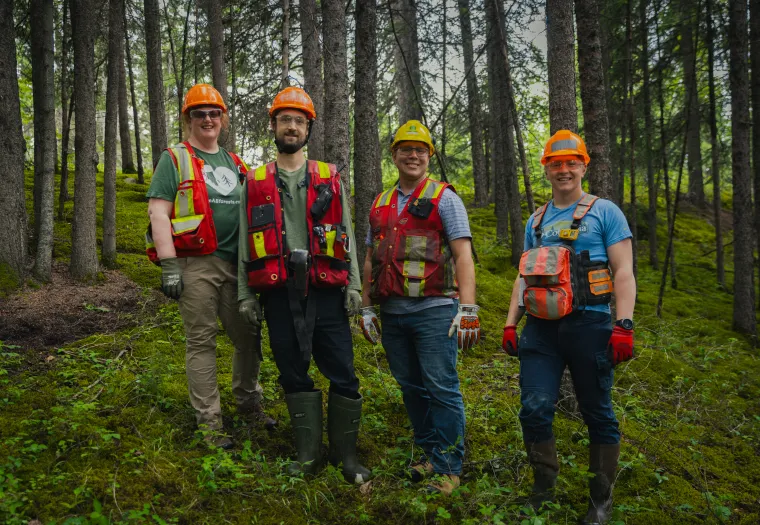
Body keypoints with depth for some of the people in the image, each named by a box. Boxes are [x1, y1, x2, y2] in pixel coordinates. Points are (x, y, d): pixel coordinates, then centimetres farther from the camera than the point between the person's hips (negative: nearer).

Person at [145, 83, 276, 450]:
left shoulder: (234, 163, 19)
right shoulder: (174, 159, 3)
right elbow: (158, 214, -5)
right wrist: (169, 265, -14)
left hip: (236, 263, 5)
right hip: (195, 264, -5)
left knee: (249, 337, 8)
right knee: (201, 341, 1)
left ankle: (249, 405, 28)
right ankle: (209, 421, 11)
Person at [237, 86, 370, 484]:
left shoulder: (330, 179, 11)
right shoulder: (254, 182, 12)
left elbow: (346, 235, 9)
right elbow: (246, 242, 11)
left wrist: (353, 285, 0)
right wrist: (245, 294, 6)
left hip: (325, 290, -1)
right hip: (279, 293, 1)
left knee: (342, 374, 0)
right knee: (293, 373, 9)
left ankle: (346, 453, 17)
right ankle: (308, 453, 23)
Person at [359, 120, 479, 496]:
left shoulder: (444, 199, 0)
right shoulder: (379, 204, 16)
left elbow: (463, 256, -8)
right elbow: (371, 260, 19)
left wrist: (468, 310, -17)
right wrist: (366, 308, 13)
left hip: (434, 311, -5)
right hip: (392, 314, 6)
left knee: (442, 388, -4)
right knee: (411, 387, 13)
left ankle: (449, 467, 8)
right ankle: (429, 453, 27)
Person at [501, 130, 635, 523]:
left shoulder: (604, 212, 2)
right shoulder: (535, 221, 16)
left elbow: (623, 272, -5)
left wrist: (624, 325, -15)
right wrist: (510, 324, 11)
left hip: (589, 325, -3)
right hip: (541, 328, 4)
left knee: (597, 414, 6)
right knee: (534, 409, -3)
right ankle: (543, 489, 16)